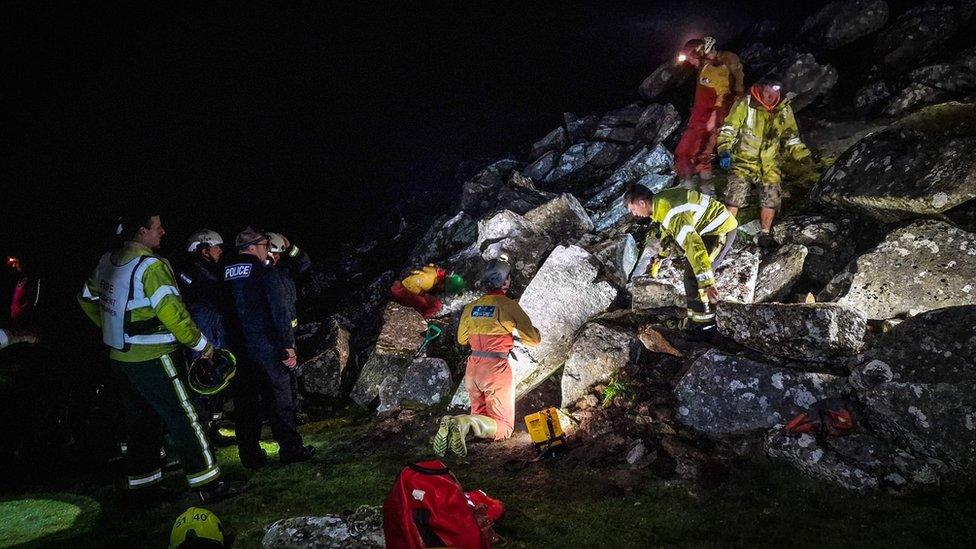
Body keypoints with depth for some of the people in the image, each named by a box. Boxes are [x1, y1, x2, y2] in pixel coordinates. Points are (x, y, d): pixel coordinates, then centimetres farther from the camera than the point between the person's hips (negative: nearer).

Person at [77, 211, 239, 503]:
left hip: (120, 356, 9)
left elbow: (87, 299, 20)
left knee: (141, 419, 19)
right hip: (152, 359, -8)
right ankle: (207, 484, -2)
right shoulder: (151, 265, -18)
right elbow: (171, 311, -21)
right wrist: (201, 343, -12)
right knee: (183, 418, -5)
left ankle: (141, 479, 28)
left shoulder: (106, 262, 8)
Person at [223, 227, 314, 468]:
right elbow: (279, 312, -15)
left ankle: (250, 453, 17)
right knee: (280, 400, 3)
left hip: (239, 348, 6)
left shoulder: (226, 275, 8)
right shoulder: (265, 273, -11)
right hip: (268, 347, -6)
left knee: (246, 402, 11)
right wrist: (288, 346, -12)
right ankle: (290, 448, 10)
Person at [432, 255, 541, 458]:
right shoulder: (509, 305, -8)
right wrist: (536, 333, 21)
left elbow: (461, 339, 21)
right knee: (503, 427, 3)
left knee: (481, 415, 21)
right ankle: (466, 424, -26)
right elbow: (533, 339, -1)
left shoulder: (471, 307, 7)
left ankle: (451, 424, -10)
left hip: (472, 369, 6)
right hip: (496, 370, -6)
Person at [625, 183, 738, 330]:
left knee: (693, 275, -12)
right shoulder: (662, 202, 1)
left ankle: (703, 322, -2)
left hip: (721, 230, -10)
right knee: (692, 267, 16)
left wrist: (707, 283, -41)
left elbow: (693, 245, -39)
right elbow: (668, 229, 22)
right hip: (710, 227, 10)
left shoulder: (672, 213, -31)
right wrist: (660, 256, 33)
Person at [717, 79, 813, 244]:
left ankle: (764, 234, 17)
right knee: (734, 198, -14)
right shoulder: (745, 104, -12)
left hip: (770, 164, 3)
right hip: (744, 160, -3)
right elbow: (728, 129, -10)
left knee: (771, 199, -2)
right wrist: (724, 151, -25)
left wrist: (804, 156, 2)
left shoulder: (784, 111, 1)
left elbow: (791, 138, 13)